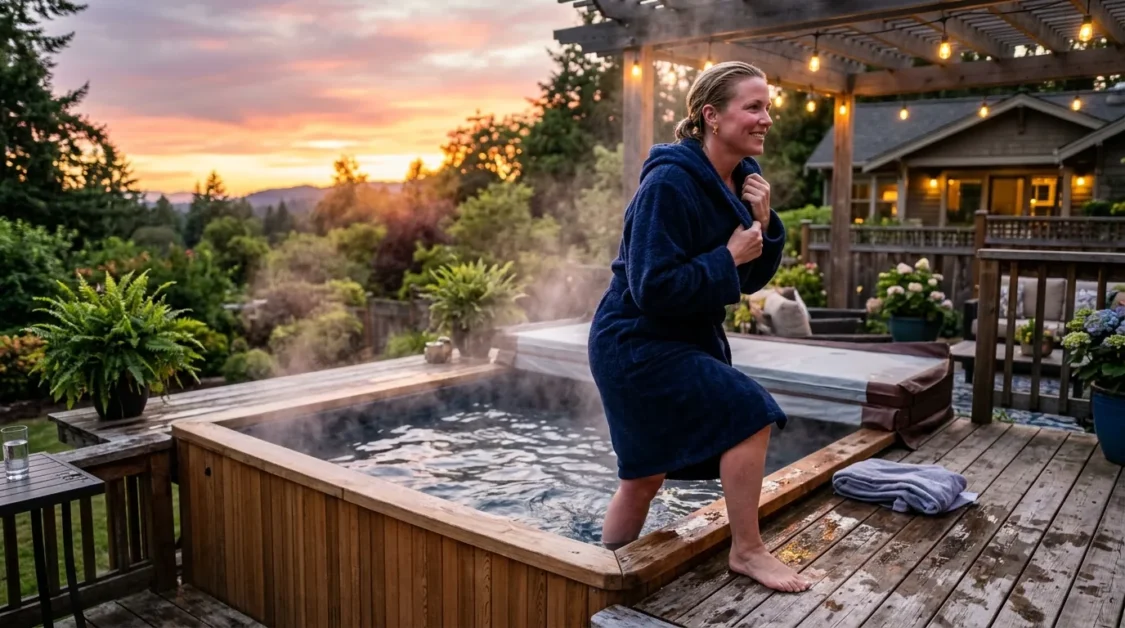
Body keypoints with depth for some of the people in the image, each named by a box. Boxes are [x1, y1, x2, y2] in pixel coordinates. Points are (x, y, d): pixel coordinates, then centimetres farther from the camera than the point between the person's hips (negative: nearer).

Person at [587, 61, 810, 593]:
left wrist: (764, 224, -10)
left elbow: (752, 278, 6)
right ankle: (747, 551, 3)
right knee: (750, 412, -15)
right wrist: (729, 256, -20)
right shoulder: (670, 182, -22)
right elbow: (653, 288, -26)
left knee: (646, 474, 16)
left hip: (687, 338, 9)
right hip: (636, 343, -8)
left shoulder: (741, 180, 3)